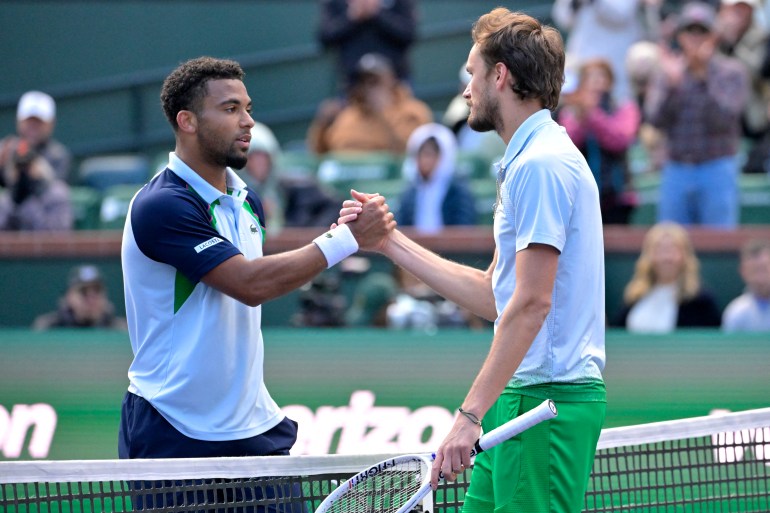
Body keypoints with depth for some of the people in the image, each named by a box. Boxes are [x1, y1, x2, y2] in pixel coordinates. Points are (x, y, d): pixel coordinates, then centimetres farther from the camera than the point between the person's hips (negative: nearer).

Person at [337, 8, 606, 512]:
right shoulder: (531, 160, 20)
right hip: (521, 399, 10)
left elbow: (530, 304, -21)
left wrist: (472, 413, -22)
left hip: (547, 398, -10)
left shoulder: (540, 164, -14)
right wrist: (392, 242, 23)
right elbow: (494, 296, 21)